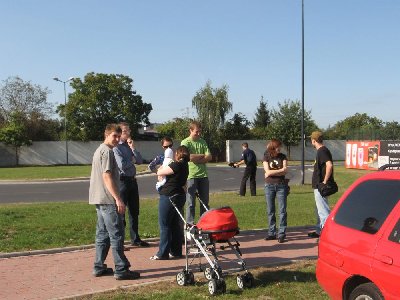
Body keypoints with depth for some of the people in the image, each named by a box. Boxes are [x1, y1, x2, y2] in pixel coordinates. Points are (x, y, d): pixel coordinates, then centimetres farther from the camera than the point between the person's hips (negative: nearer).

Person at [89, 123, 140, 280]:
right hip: (108, 199, -10)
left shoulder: (99, 150, 20)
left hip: (99, 199, 10)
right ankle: (121, 269, -5)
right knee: (116, 235, -7)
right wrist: (118, 199, -21)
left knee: (102, 233, 13)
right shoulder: (107, 151, -12)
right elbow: (107, 176, -19)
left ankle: (99, 267, 17)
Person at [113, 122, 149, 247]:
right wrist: (132, 160, -3)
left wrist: (133, 148, -6)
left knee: (134, 211, 14)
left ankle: (135, 239, 25)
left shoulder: (129, 146, 13)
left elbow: (140, 161, 5)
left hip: (132, 180, 8)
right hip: (122, 181, -8)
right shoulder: (116, 148, -11)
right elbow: (122, 165, -21)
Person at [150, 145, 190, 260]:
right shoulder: (185, 166, 11)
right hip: (179, 196, 9)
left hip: (168, 196, -9)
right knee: (175, 225, 14)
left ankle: (163, 253, 2)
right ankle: (176, 251, 20)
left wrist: (162, 166, 6)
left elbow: (159, 172, -15)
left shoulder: (177, 165, -18)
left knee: (164, 226, -2)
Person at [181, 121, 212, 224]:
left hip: (203, 175, 5)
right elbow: (189, 157, -18)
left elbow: (209, 157, 1)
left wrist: (197, 159, -12)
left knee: (205, 202, 10)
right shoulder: (185, 142, -3)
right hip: (191, 176, -5)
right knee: (191, 203, -2)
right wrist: (202, 155, -4)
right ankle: (189, 224, 5)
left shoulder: (202, 142, 12)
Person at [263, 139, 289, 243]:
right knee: (270, 211, 5)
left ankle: (281, 233, 0)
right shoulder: (266, 157, 4)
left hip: (281, 185, -1)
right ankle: (272, 233, 14)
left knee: (282, 210, -4)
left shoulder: (282, 157, 5)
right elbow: (268, 171, -8)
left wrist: (272, 172, -9)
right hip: (269, 186, 1)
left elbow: (285, 170, -8)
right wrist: (280, 170, -7)